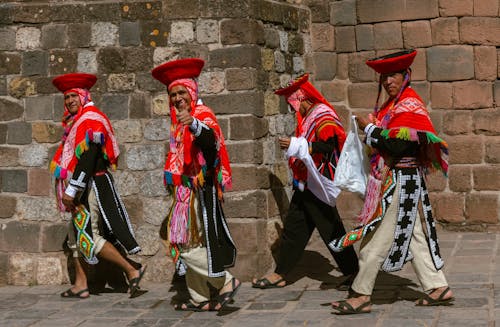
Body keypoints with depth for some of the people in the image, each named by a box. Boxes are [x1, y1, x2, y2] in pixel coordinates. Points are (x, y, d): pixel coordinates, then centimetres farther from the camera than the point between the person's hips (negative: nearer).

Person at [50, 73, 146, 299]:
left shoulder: (90, 120, -14)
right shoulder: (76, 121, 17)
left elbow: (86, 158, -23)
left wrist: (71, 190, -24)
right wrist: (71, 190, 15)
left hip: (91, 186, -10)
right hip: (84, 189, 10)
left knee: (89, 236, -11)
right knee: (76, 235, 12)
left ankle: (132, 271, -7)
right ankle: (80, 285, 17)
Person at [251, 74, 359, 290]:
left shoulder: (323, 118, -14)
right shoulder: (308, 118, 15)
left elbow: (327, 146, -27)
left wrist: (296, 146, -26)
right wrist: (293, 146, 13)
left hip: (318, 186, -10)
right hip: (305, 185, 10)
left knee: (331, 230, -5)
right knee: (293, 227, 11)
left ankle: (352, 271, 6)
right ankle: (280, 274, 17)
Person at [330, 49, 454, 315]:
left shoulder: (410, 106, -14)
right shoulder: (393, 104, 14)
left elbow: (397, 145, -24)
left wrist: (370, 128, -14)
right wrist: (372, 129, 5)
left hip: (400, 182, -10)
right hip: (391, 180, 10)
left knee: (377, 239, -6)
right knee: (414, 236, 13)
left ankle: (361, 296, -1)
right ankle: (438, 288, 18)